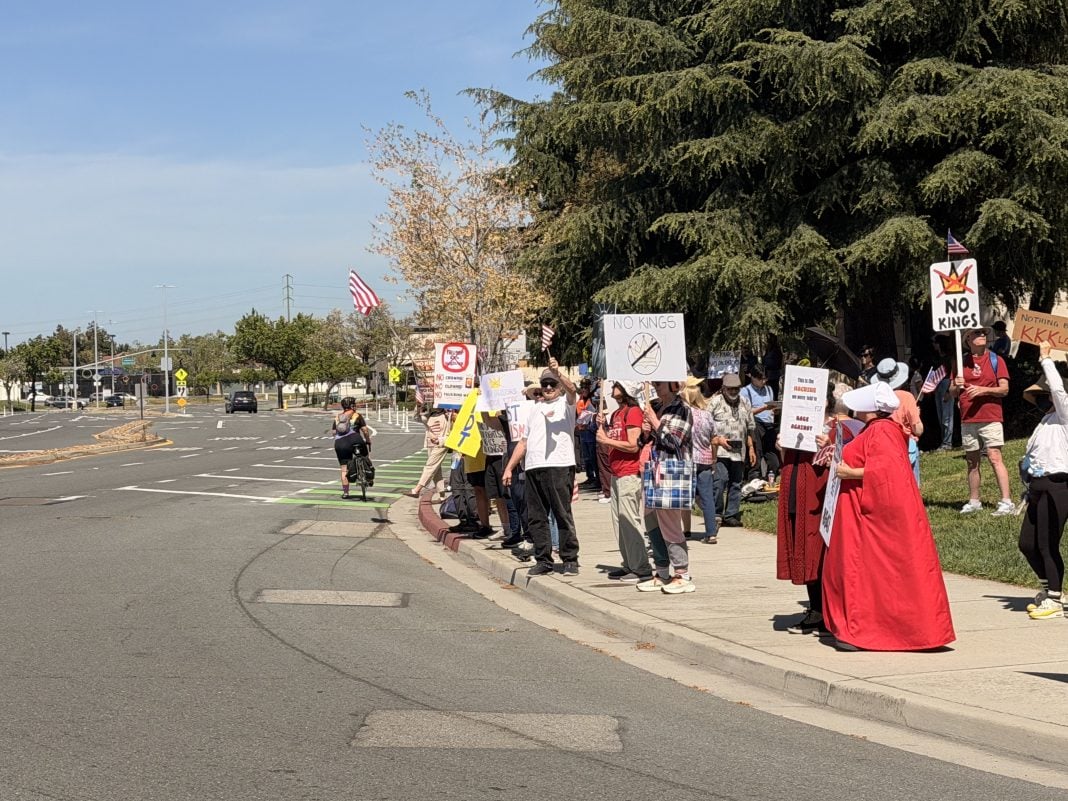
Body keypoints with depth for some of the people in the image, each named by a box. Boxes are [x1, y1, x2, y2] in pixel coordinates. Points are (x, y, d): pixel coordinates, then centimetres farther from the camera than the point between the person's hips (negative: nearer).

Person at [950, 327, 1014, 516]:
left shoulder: (995, 360, 3)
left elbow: (1004, 389, -2)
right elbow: (952, 393, 14)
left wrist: (983, 390, -16)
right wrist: (956, 386, -9)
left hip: (990, 418, -4)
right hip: (967, 420, 4)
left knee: (995, 458, -11)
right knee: (972, 462, 9)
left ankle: (1006, 502, -12)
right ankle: (974, 501, 17)